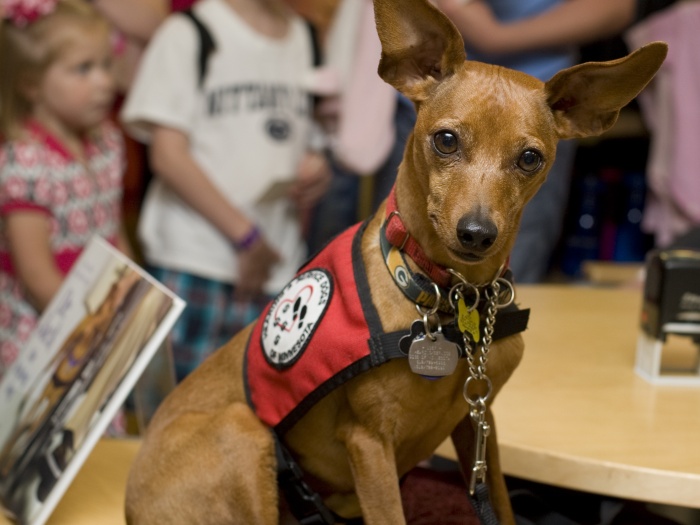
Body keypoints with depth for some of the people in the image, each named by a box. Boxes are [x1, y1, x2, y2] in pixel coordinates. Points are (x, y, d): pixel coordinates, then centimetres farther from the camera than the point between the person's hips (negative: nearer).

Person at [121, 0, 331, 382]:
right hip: (193, 261, -5)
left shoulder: (306, 38, 15)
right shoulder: (188, 33, -3)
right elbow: (168, 156, -9)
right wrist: (245, 236, -9)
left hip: (277, 265, 5)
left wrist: (317, 167, -1)